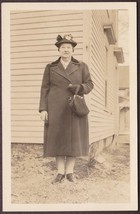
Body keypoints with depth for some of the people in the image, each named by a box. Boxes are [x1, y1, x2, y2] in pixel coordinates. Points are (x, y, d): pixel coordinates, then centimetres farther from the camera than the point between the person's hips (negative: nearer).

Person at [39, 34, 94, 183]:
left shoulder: (81, 66, 7)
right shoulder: (50, 67, 6)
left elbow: (89, 85, 6)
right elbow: (45, 89, 4)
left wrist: (78, 88, -16)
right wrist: (43, 109, -6)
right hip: (56, 109, 0)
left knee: (73, 138, 0)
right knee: (57, 138, 0)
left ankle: (69, 172, 10)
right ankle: (60, 172, 9)